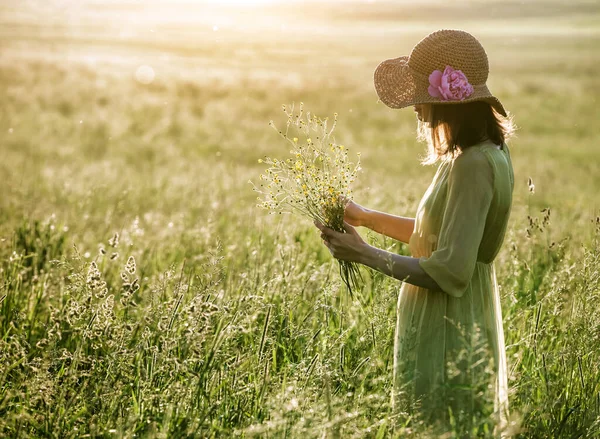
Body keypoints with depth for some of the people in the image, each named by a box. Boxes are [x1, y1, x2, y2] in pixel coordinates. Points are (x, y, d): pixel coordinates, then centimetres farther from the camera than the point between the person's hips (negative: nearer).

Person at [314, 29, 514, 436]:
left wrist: (364, 254, -18)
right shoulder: (487, 151, 5)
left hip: (448, 337, -10)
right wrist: (364, 216, 11)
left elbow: (450, 272, -27)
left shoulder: (474, 165, -25)